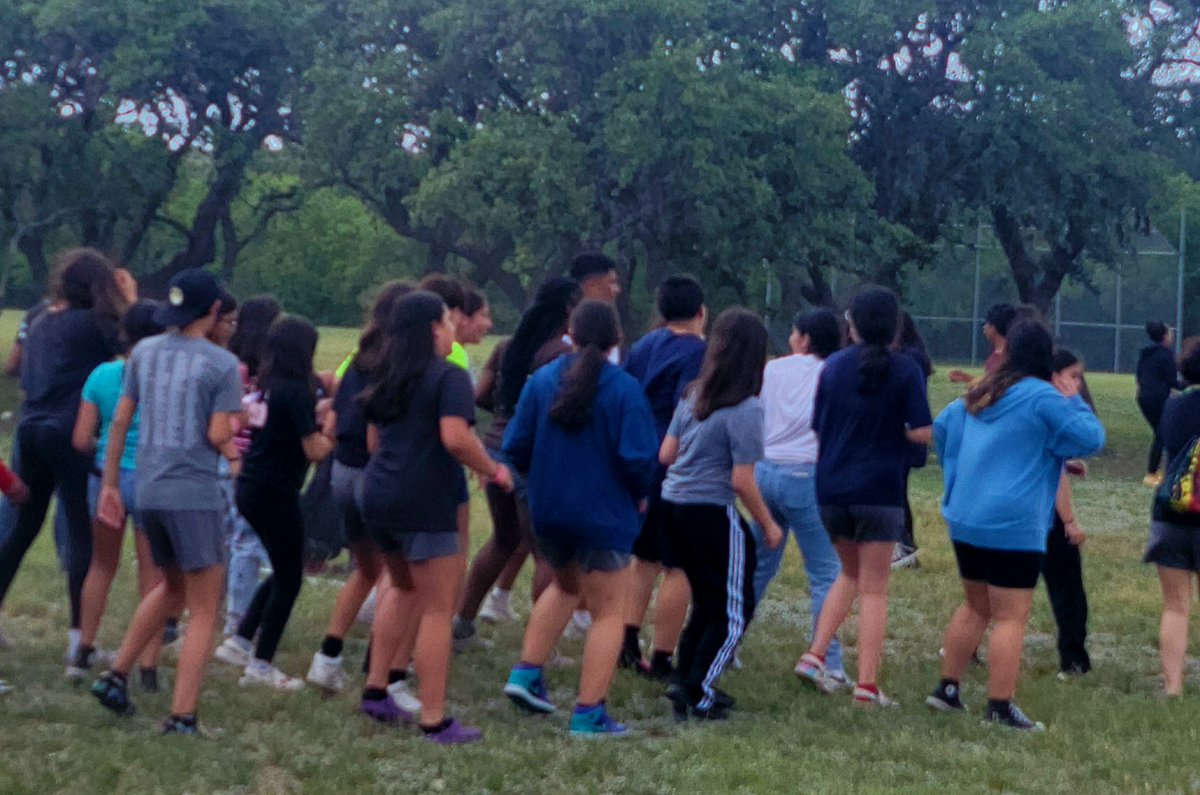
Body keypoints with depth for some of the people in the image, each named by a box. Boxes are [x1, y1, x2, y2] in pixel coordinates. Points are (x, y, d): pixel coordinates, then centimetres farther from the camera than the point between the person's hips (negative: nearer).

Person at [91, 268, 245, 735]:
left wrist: (110, 484, 14)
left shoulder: (144, 352, 7)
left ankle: (116, 676, 24)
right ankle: (182, 716, -1)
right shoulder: (222, 364, -9)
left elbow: (120, 421, 8)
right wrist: (236, 419, 8)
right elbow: (218, 436, -14)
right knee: (204, 610, 3)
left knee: (173, 587, 28)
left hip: (148, 491, 6)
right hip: (195, 494, -6)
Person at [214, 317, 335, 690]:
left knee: (283, 571, 23)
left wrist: (316, 417, 12)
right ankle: (261, 665, 9)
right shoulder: (296, 392, -16)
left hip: (251, 488, 8)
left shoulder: (266, 386, 8)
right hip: (276, 494, -8)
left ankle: (239, 641, 21)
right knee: (289, 579, 5)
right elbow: (315, 450, -17)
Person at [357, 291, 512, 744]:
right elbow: (455, 437, -23)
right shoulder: (449, 376, -10)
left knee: (402, 586, 28)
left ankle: (375, 689, 26)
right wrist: (493, 470, -9)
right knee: (438, 609, -2)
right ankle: (434, 721, -1)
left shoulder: (388, 378, 14)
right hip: (425, 503, -8)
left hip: (378, 497, 8)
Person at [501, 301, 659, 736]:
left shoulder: (541, 381, -2)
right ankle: (589, 714, 3)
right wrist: (639, 493, 2)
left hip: (547, 510, 5)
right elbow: (638, 458, -19)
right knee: (608, 611, 6)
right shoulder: (624, 389, -15)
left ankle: (527, 672, 21)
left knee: (566, 585, 30)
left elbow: (515, 447, 0)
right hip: (605, 516, -5)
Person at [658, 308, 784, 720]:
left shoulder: (693, 395, 7)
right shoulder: (745, 408, -15)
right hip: (711, 512, -8)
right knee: (735, 611, 6)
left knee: (706, 603, 22)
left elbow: (665, 454, 11)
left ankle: (687, 684, 23)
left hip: (673, 504, 8)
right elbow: (742, 480, -15)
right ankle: (698, 693, 1)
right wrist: (769, 525, -3)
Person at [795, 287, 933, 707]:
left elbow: (817, 428, 9)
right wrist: (893, 431, 9)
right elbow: (922, 433, -12)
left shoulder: (833, 366, 4)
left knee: (851, 573, 24)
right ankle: (867, 685, 4)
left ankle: (815, 655, 11)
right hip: (879, 491, -4)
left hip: (831, 489, 4)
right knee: (874, 589, 5)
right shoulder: (905, 370, -6)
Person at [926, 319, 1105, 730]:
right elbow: (1091, 440, -11)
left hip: (964, 520, 8)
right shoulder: (1044, 398, -11)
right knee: (1011, 617, -4)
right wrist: (1074, 401, 2)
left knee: (975, 605, 21)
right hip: (1013, 526, -8)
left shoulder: (979, 393, 11)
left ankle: (948, 687, 24)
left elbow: (941, 427, 23)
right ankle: (1000, 708, -6)